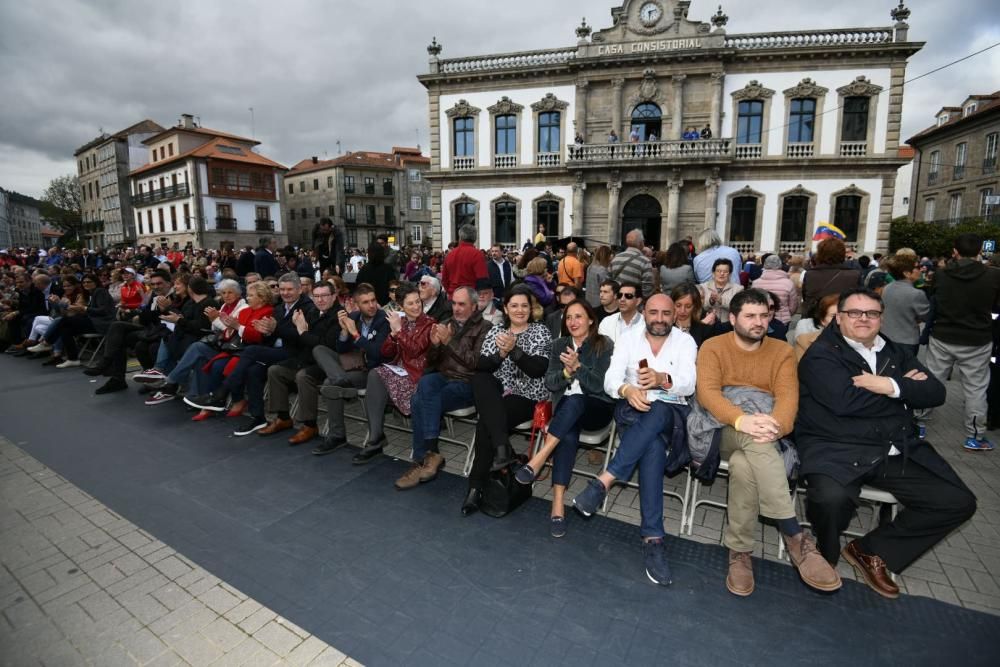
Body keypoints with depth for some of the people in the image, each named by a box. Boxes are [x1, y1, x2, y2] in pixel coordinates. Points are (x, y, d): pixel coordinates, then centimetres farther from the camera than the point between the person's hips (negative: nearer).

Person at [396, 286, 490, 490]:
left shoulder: (484, 328, -1)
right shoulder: (446, 325, 15)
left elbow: (476, 363, -13)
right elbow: (432, 363, 14)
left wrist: (450, 342, -17)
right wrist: (435, 345, -7)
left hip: (467, 383, -5)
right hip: (443, 377, 5)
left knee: (421, 401, -26)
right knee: (425, 382, -29)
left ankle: (422, 459, -12)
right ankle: (429, 454, -22)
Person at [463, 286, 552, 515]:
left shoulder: (541, 331, 2)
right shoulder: (495, 331, 12)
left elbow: (539, 370, -12)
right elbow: (480, 367, 0)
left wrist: (514, 350, -24)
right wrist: (501, 354, -18)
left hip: (527, 396, -4)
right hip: (495, 395, 4)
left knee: (485, 424, -27)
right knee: (479, 380, -30)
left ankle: (476, 486, -12)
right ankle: (502, 447, -31)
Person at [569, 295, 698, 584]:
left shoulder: (685, 341, 5)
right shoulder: (629, 339, 7)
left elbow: (689, 384, -11)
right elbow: (610, 380, -5)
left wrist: (661, 379, -34)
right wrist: (627, 390, -29)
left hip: (671, 413, 0)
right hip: (632, 410, 0)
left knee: (656, 412, -37)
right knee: (653, 445, -33)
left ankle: (603, 481, -37)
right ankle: (653, 537, -30)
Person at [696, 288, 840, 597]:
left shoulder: (782, 351, 10)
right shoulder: (713, 346, 3)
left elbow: (788, 396, -5)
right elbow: (706, 392, -13)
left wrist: (775, 426, -29)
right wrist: (741, 420, -32)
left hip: (764, 436, 2)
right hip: (724, 430, -2)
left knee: (743, 465, -33)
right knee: (754, 441, -36)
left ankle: (740, 551, -20)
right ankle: (795, 537, -30)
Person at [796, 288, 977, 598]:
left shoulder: (896, 353, 18)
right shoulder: (821, 354, -4)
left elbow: (936, 393, 7)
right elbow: (844, 400, -18)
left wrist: (891, 386, -13)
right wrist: (906, 386, -6)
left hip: (898, 453, 7)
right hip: (837, 450, -7)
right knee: (831, 498, -33)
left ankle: (871, 550, 12)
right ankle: (823, 558, 2)